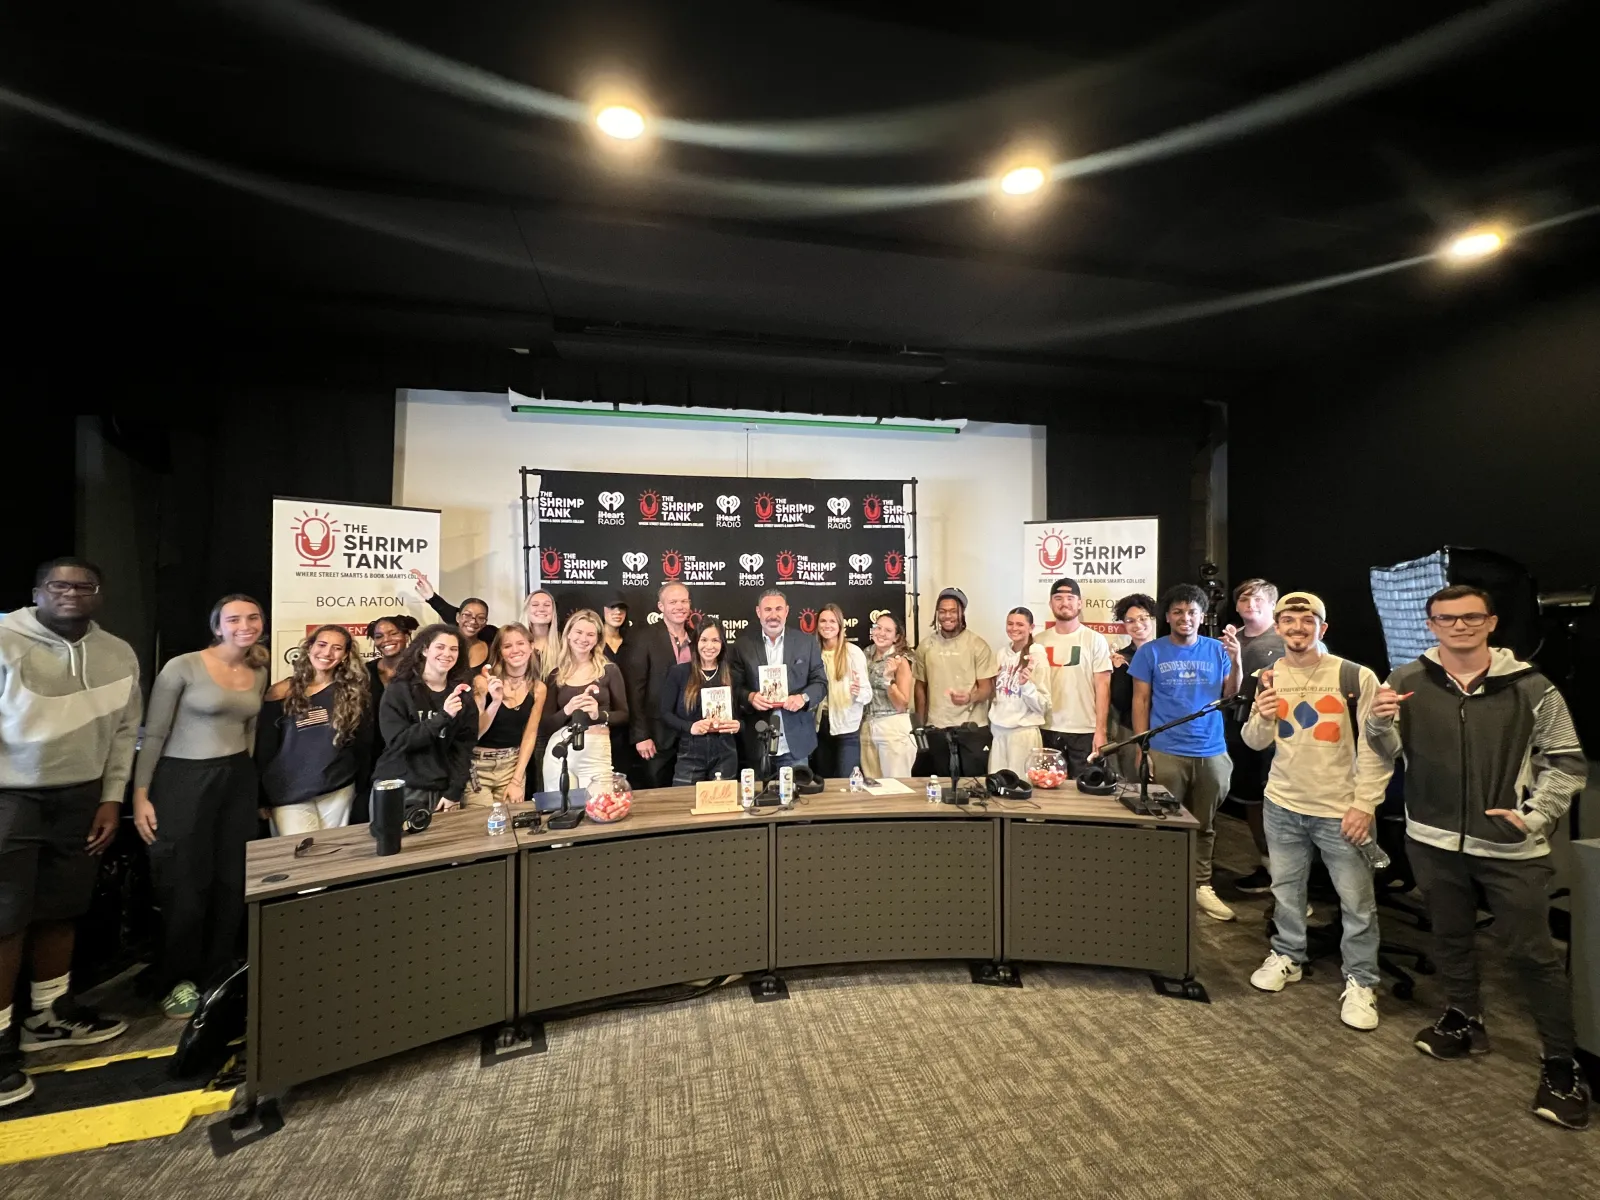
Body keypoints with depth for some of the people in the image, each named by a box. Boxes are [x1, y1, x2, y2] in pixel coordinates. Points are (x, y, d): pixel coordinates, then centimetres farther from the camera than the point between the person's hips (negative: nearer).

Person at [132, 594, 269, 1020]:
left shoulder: (259, 673, 6)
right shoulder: (183, 666, -11)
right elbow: (153, 734, -8)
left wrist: (247, 779, 17)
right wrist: (140, 794, -11)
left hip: (239, 780, 5)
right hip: (182, 780, -5)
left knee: (232, 881, 10)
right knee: (185, 884, 5)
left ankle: (217, 975, 26)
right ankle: (179, 981, 24)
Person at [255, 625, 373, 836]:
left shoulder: (354, 694, 1)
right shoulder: (282, 693, -2)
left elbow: (363, 745, 4)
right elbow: (264, 748, 1)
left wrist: (360, 788, 3)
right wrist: (261, 798, 0)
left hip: (339, 792, 2)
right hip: (290, 795, -1)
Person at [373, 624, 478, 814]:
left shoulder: (463, 695, 5)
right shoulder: (399, 690, -3)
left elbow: (464, 746, 0)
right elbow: (397, 741, -14)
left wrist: (454, 792, -9)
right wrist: (443, 717, -25)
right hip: (399, 791, -2)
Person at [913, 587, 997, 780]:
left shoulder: (978, 645, -5)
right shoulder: (926, 646, 4)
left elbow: (987, 688, -7)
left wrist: (970, 697, -28)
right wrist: (920, 725, 12)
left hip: (972, 728, -3)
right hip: (936, 728, 3)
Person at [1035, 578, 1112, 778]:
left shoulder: (1095, 639, -1)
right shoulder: (1040, 640, 6)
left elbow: (1102, 686, -4)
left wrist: (1100, 730, -9)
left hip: (1084, 731, -2)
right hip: (1047, 729, 3)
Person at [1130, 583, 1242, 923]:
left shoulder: (1217, 650, 5)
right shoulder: (1151, 651, -1)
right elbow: (1141, 701, -1)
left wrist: (1236, 662, -12)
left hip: (1211, 752, 3)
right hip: (1166, 752, -2)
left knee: (1205, 825, 13)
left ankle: (1201, 886, 25)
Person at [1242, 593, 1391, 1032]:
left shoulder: (1356, 677, -9)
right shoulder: (1267, 677, 2)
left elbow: (1376, 747, -8)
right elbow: (1256, 743, 3)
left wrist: (1364, 804, -12)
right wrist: (1262, 715, -18)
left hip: (1341, 810, -3)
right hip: (1283, 805, 4)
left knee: (1357, 900, 5)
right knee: (1285, 888, 16)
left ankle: (1360, 982, 23)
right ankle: (1287, 955, 34)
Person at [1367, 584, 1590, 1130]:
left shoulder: (1530, 687, -7)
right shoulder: (1408, 682, -5)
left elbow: (1567, 760, 0)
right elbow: (1391, 752, -1)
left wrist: (1536, 816, -10)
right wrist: (1380, 722, -22)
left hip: (1511, 844, -2)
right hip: (1435, 839, 2)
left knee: (1532, 951, 4)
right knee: (1450, 934, 18)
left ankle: (1561, 1064, 22)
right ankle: (1464, 1020, 38)